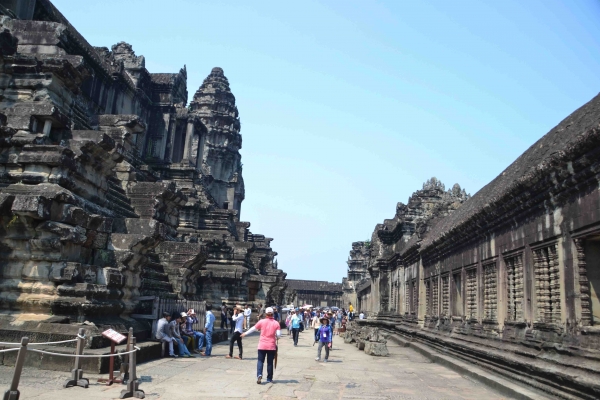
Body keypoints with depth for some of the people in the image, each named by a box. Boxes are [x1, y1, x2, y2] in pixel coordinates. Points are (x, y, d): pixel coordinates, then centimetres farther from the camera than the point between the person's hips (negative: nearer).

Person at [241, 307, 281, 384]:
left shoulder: (262, 322, -3)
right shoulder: (276, 323, -4)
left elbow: (253, 328, 8)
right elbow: (278, 335, -8)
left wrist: (245, 333, 22)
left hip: (262, 345, 0)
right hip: (272, 346, 0)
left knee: (260, 360, 8)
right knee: (270, 362, 10)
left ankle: (259, 374, -14)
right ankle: (269, 379, 16)